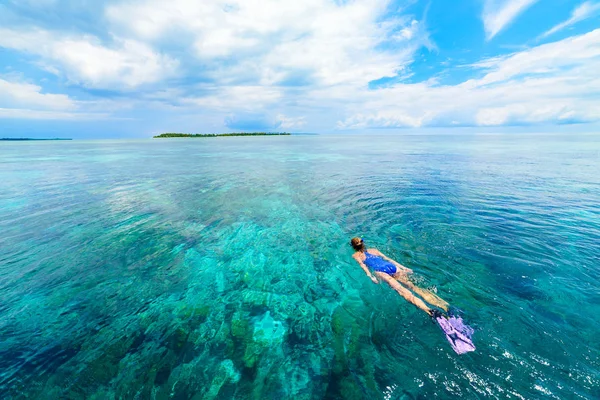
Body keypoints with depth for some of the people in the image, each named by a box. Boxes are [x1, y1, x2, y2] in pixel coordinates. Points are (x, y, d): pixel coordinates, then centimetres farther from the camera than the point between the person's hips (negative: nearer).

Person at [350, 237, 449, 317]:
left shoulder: (355, 256, 18)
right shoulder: (373, 250, 31)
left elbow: (363, 265, 0)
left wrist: (371, 277, -12)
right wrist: (403, 267, 22)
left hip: (380, 270, -5)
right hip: (391, 267, 5)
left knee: (402, 290, -22)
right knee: (413, 286, -4)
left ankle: (428, 310, -42)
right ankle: (443, 305, -18)